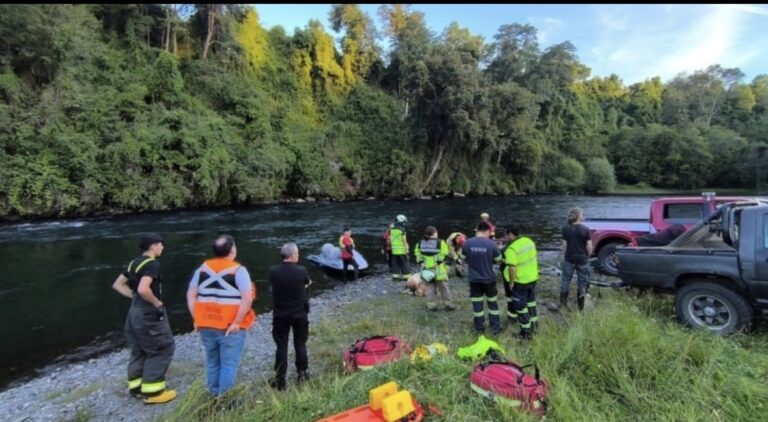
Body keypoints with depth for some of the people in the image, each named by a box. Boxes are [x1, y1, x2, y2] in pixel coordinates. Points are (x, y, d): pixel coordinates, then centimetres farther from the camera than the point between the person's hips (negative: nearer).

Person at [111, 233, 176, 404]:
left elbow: (117, 285, 15)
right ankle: (152, 391, 5)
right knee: (162, 349, 1)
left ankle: (136, 387, 29)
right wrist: (157, 302, -17)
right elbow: (143, 289, -31)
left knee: (139, 350, 19)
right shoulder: (152, 263, -19)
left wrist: (134, 297, 11)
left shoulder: (134, 263, 9)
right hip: (149, 313, -9)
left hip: (135, 311, 9)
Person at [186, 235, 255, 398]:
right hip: (230, 327, -5)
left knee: (212, 363, 21)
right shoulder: (238, 270, -12)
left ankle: (214, 396, 34)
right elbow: (247, 298, -22)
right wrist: (237, 322, -15)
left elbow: (190, 295, 6)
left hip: (206, 325, 6)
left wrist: (197, 319, 8)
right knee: (229, 365, 5)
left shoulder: (203, 268, 5)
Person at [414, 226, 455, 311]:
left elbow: (418, 255, 6)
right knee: (443, 287, 8)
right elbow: (444, 254, -15)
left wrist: (422, 263, 3)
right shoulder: (440, 243, -9)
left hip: (426, 269, 4)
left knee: (430, 288, 11)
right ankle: (447, 304, 14)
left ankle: (431, 305, 12)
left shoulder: (420, 243, 4)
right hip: (438, 270, -4)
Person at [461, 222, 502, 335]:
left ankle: (480, 328, 22)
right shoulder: (491, 244, -15)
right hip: (489, 279, -1)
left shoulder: (467, 243, -9)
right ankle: (496, 328, 22)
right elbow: (498, 260, -2)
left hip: (474, 279, 1)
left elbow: (463, 259, 4)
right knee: (492, 302, 16)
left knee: (477, 303, 12)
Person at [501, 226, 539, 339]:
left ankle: (526, 330, 16)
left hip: (520, 281, -8)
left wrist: (511, 282, -15)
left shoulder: (511, 248, -24)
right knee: (530, 301, 25)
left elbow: (512, 268, -26)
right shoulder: (529, 241, 2)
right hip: (533, 278, 8)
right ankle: (533, 323, 39)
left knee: (520, 305, 7)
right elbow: (535, 257, 12)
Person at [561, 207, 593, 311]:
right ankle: (581, 307, 20)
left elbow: (564, 245, -5)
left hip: (569, 259, 1)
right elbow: (589, 246, -9)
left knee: (566, 281, 14)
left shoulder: (565, 228, -7)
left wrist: (564, 256, 8)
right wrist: (587, 256, 8)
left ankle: (563, 303, 19)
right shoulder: (585, 229, -12)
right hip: (582, 259, -1)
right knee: (582, 282, 12)